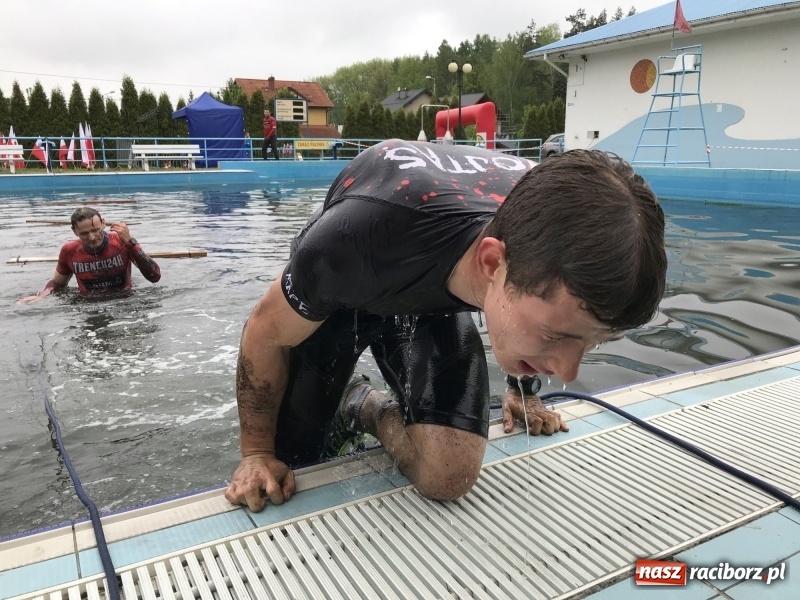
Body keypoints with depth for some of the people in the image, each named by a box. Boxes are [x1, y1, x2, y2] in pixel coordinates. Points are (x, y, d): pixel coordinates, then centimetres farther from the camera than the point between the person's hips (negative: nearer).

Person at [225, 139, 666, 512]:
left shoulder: (555, 238, -31)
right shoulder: (361, 241, -45)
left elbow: (528, 304, -2)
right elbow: (266, 332, -22)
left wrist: (523, 389, 11)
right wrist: (257, 452, -10)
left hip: (431, 295, 2)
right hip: (337, 292, -2)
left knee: (451, 474, -18)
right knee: (289, 462, -2)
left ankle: (370, 409, 12)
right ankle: (342, 401, 29)